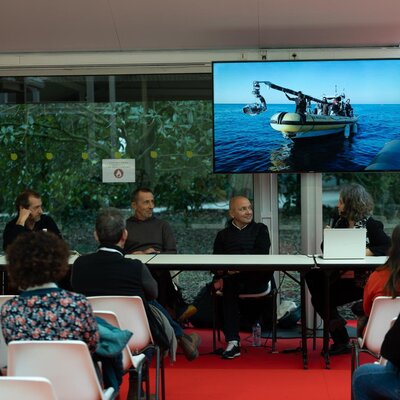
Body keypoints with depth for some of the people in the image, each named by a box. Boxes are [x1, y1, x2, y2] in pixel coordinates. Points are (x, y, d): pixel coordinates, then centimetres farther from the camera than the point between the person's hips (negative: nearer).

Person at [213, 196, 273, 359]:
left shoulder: (260, 229, 20)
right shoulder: (223, 235, 24)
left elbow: (262, 254, 1)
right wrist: (219, 277, -13)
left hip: (255, 278, -1)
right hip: (231, 279, 1)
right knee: (228, 286, -35)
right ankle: (233, 341, -38)